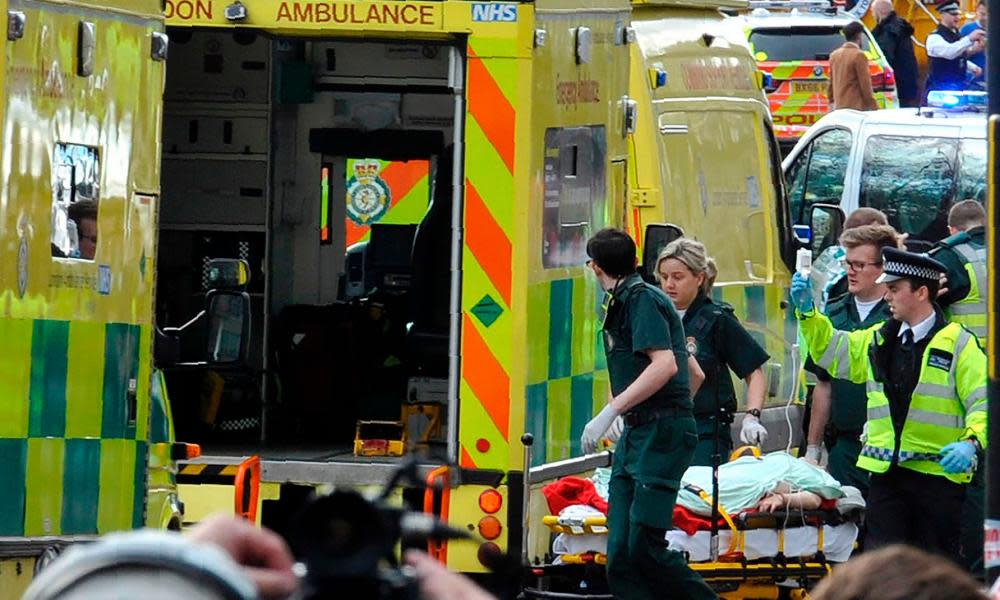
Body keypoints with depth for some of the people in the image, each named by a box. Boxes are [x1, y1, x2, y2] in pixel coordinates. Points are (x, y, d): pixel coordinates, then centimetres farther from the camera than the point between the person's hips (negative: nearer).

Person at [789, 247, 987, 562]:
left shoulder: (958, 344, -5)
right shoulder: (880, 340, 14)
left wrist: (972, 442, -27)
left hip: (938, 471, -5)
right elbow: (830, 350, 26)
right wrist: (807, 312, 12)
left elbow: (983, 402, -10)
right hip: (886, 472, 5)